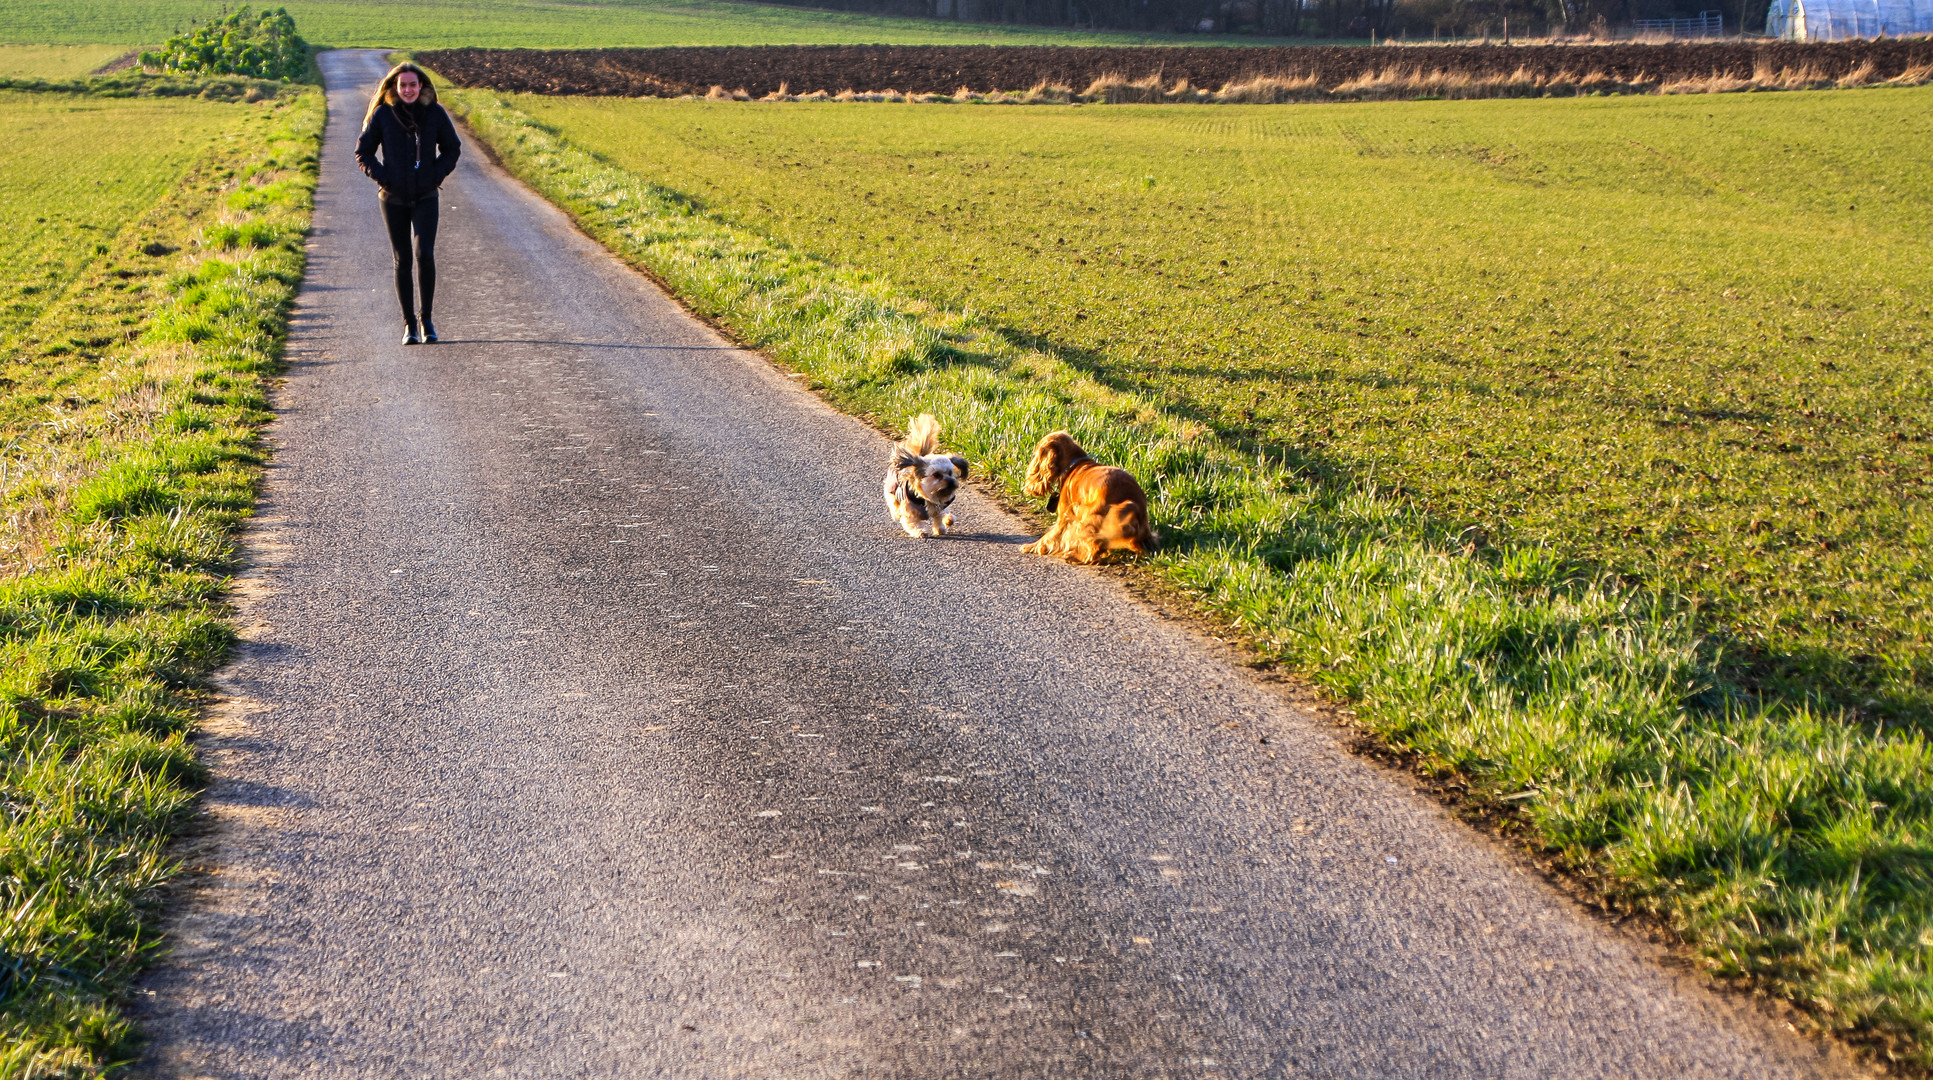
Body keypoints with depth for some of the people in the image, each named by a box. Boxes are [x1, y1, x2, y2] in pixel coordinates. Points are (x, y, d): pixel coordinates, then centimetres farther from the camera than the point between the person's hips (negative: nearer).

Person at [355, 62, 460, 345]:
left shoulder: (435, 113, -1)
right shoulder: (382, 114, -2)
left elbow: (451, 149, 11)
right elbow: (363, 152, 6)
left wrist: (436, 175, -3)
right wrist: (381, 178, -7)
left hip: (425, 197, 0)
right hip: (394, 199, 0)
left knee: (425, 253, -16)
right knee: (402, 261, 4)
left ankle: (427, 317, -1)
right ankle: (409, 323, 14)